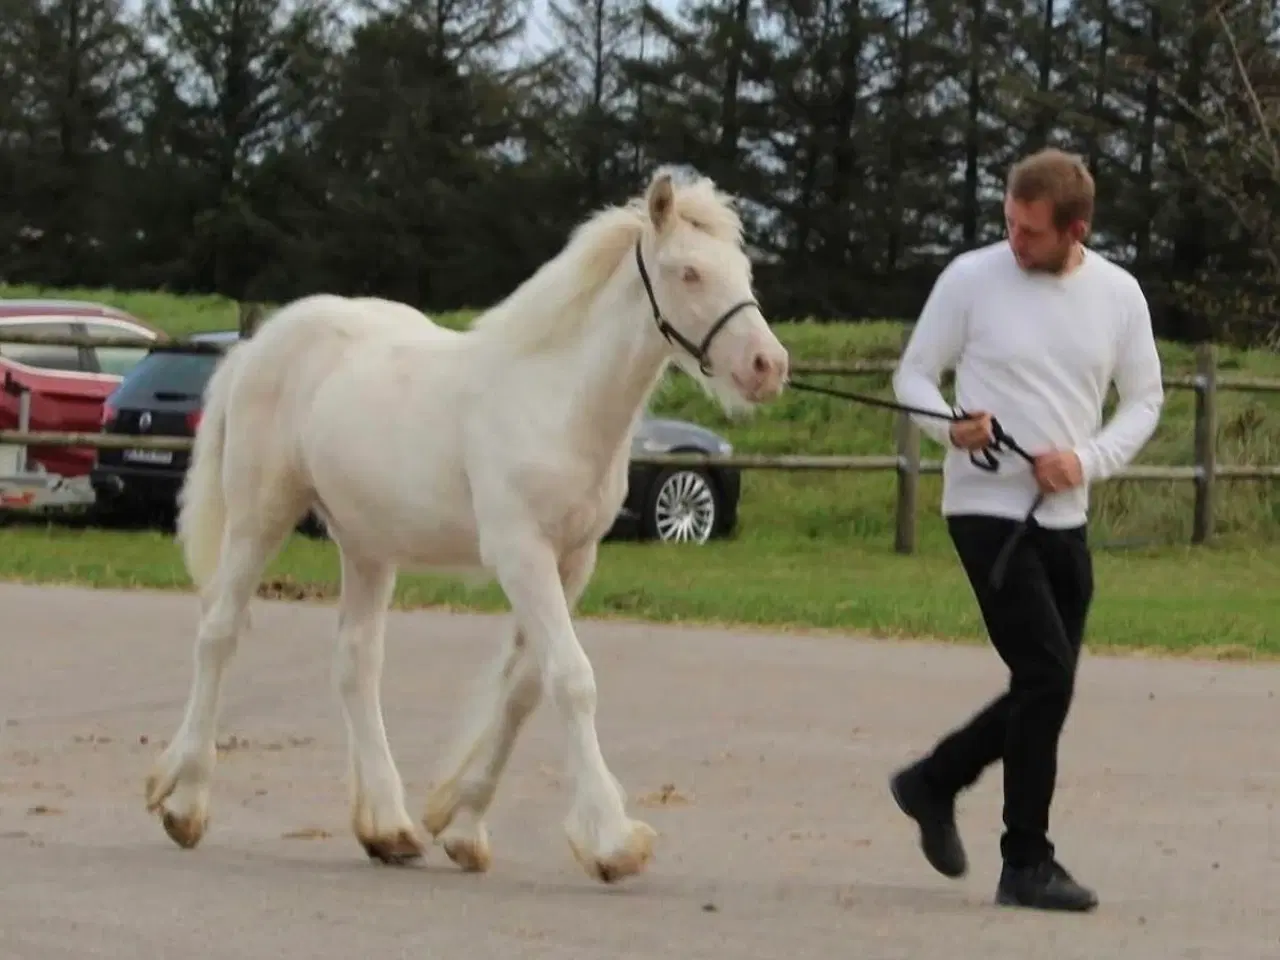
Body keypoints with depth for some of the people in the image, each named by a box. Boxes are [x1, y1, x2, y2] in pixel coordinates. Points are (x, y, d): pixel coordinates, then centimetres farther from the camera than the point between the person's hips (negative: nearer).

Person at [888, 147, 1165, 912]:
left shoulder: (1118, 294, 1)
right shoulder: (971, 279, -8)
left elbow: (1145, 401, 7)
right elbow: (914, 375, 0)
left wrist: (1087, 460, -11)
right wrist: (951, 427, -21)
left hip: (1066, 519, 5)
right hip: (988, 509, -5)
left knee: (1044, 686, 11)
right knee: (1047, 674, -13)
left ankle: (933, 782, 35)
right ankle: (1027, 863, -3)